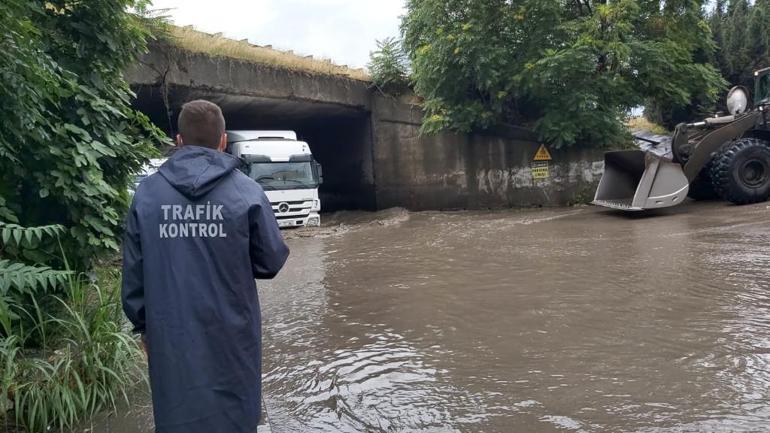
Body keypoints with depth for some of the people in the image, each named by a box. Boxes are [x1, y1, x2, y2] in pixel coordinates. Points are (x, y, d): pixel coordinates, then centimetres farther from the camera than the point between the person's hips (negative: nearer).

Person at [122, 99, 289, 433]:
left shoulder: (146, 193, -1)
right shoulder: (246, 191, -8)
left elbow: (133, 271, 3)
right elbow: (272, 261, -3)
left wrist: (143, 325, 16)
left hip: (170, 335, 2)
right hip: (230, 336, -2)